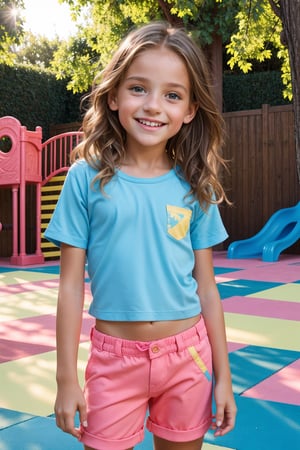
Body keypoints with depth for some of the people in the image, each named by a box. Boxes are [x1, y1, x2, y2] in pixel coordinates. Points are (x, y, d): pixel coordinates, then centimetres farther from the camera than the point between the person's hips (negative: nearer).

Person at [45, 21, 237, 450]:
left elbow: (206, 286, 4)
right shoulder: (87, 177, -7)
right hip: (114, 357, -2)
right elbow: (71, 284, -4)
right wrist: (66, 377, -3)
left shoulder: (194, 187, -1)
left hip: (188, 355, 2)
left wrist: (223, 373, 6)